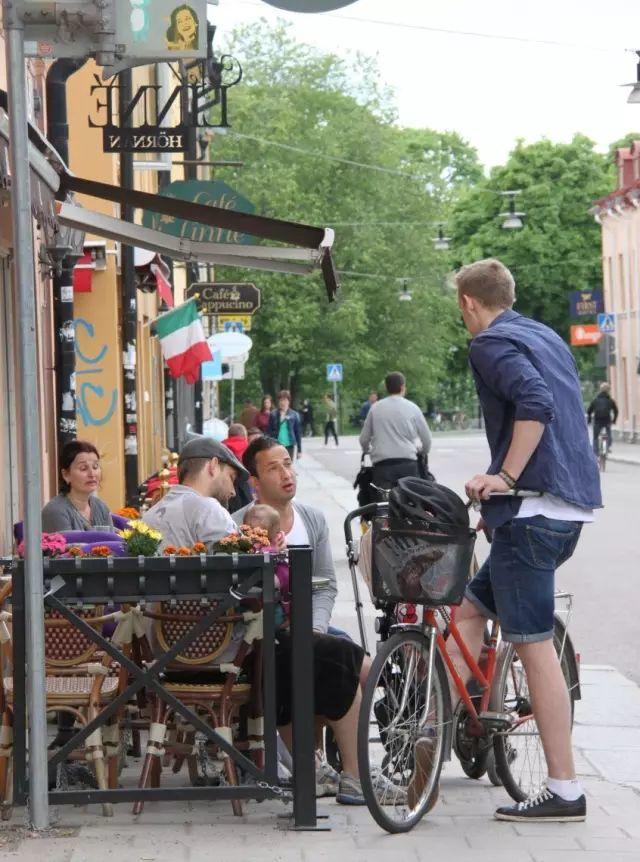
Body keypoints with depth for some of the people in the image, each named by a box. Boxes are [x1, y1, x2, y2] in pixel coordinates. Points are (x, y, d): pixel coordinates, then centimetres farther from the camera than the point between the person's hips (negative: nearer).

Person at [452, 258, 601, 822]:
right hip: (573, 503, 10)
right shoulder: (546, 337, 20)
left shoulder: (492, 344, -7)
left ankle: (565, 791, -6)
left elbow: (535, 402, -25)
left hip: (533, 510, -9)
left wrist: (505, 476, -20)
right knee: (469, 610, 15)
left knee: (534, 645, -7)